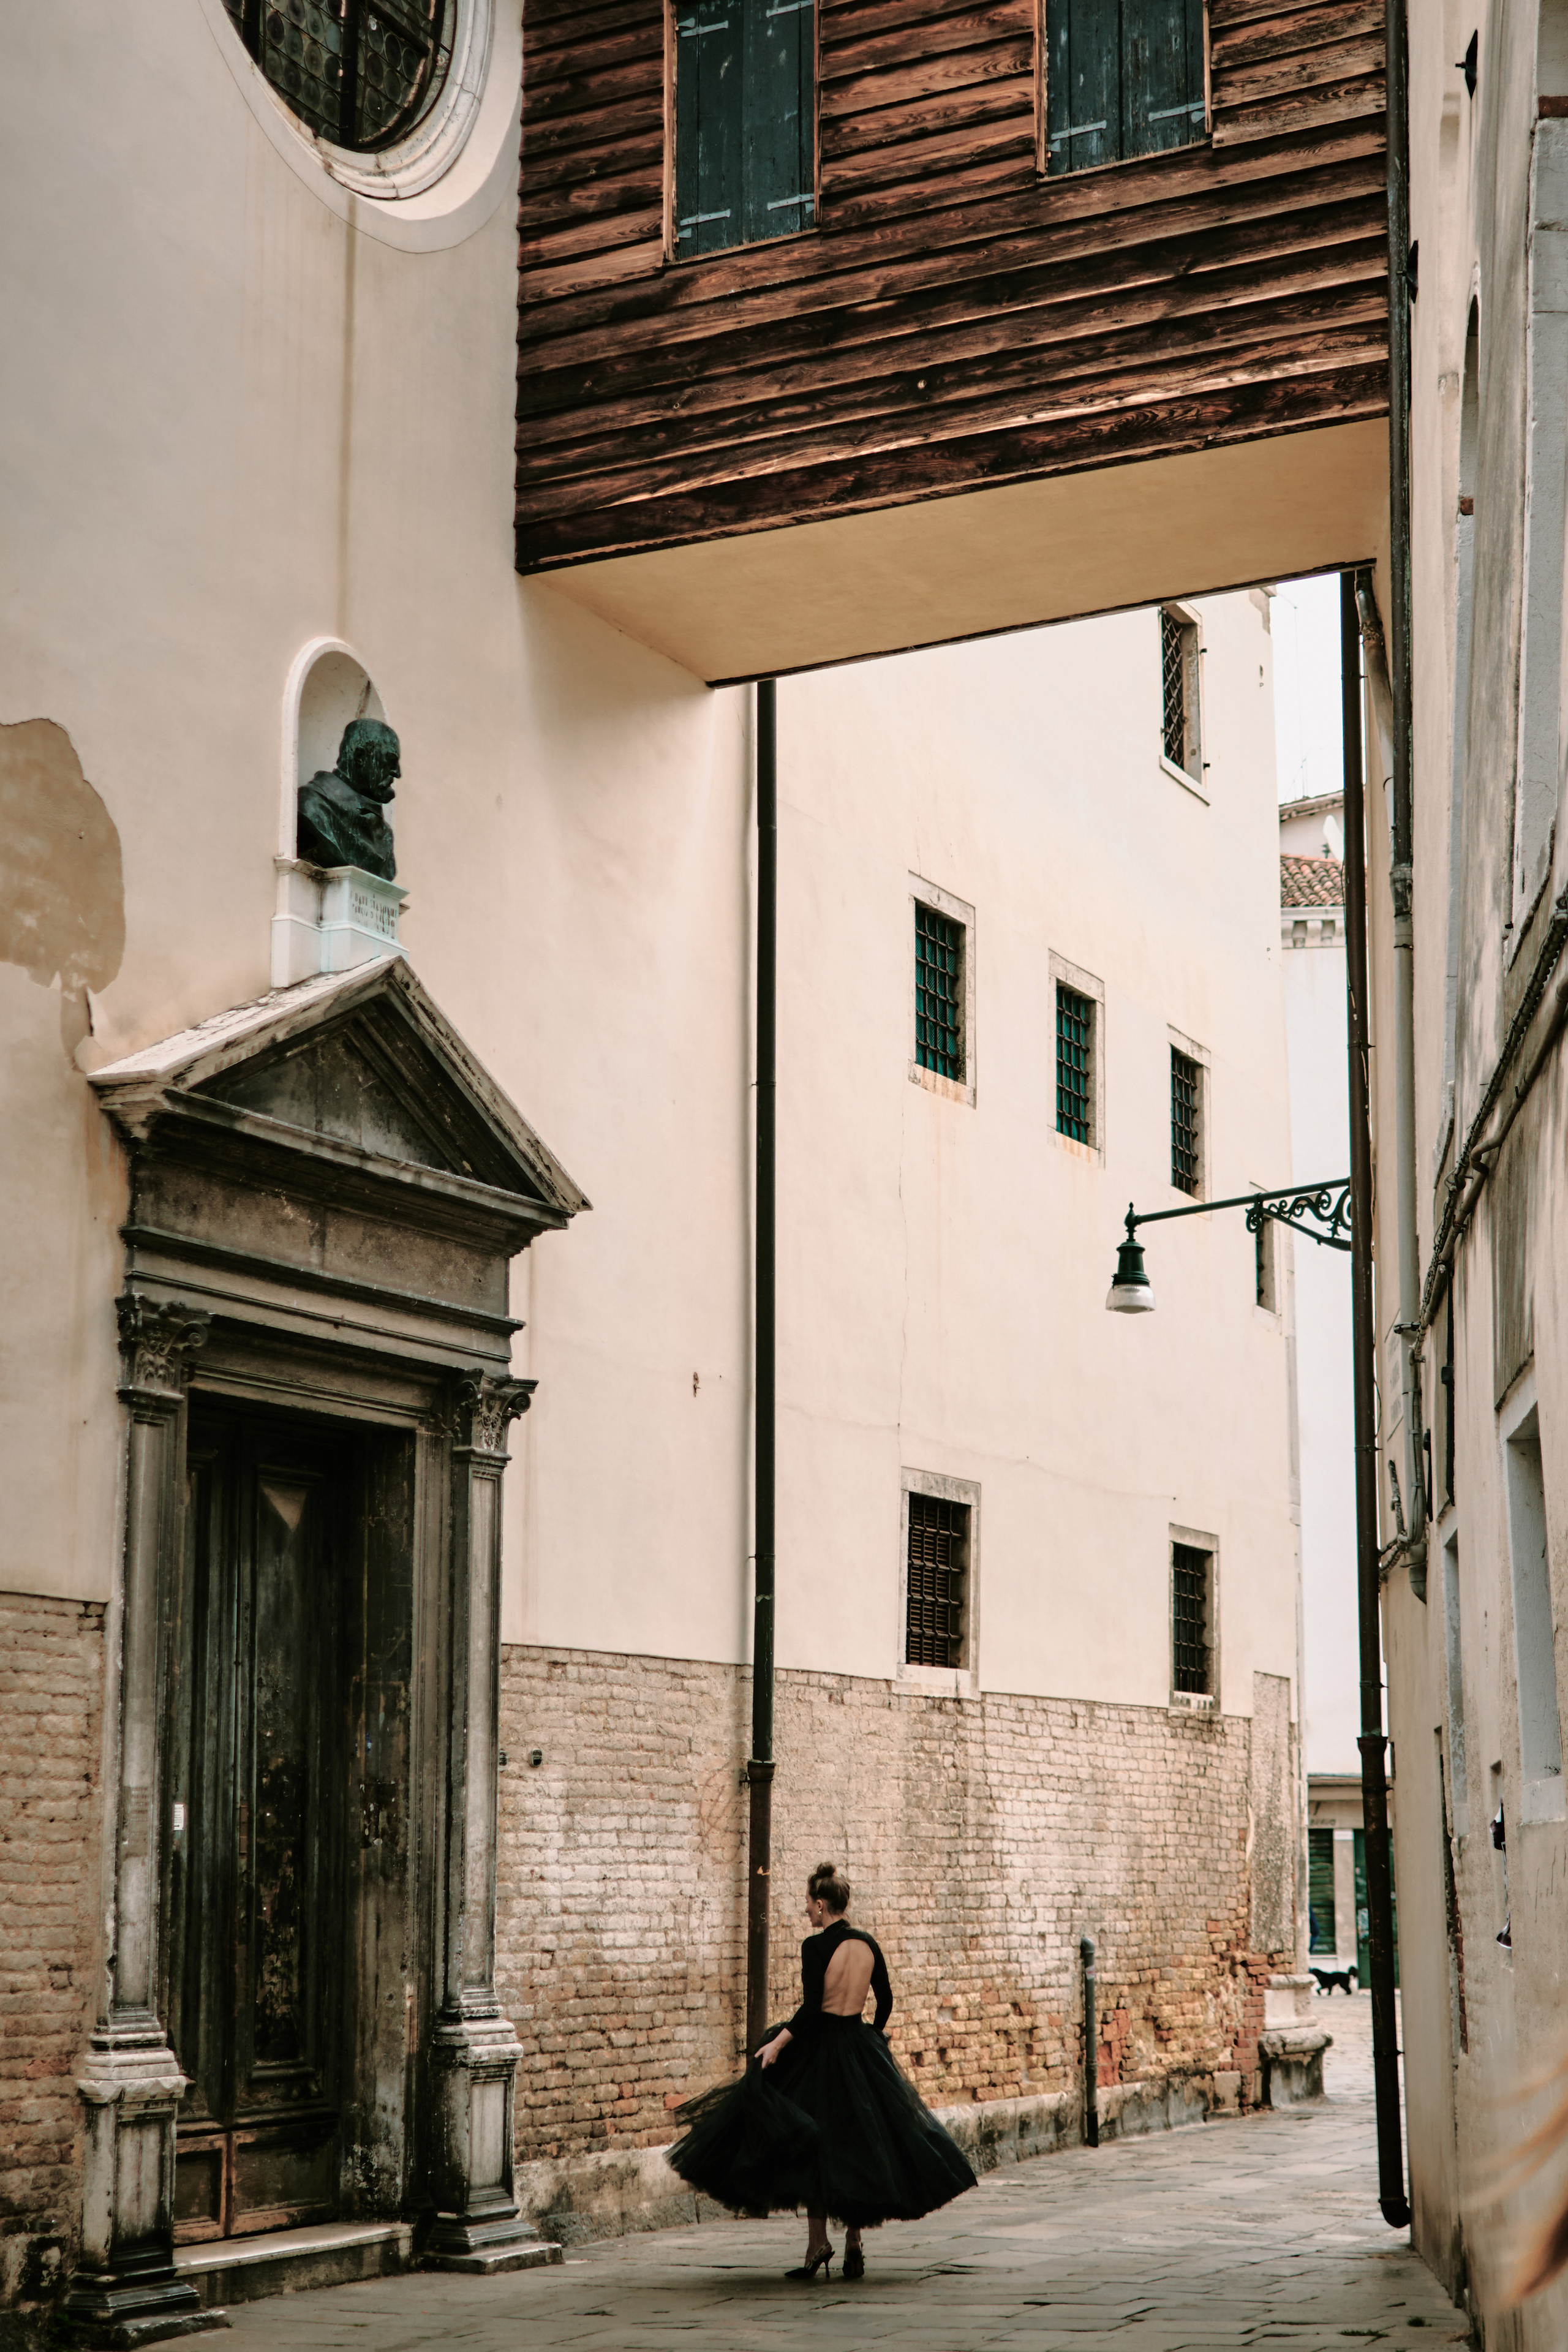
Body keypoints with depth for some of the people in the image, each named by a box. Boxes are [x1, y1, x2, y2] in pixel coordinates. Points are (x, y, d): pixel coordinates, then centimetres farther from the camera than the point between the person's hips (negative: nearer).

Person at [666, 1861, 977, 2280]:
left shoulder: (816, 1946, -13)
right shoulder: (868, 1944, 4)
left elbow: (811, 2008, -20)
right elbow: (885, 2001, 11)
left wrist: (777, 2044, -17)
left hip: (820, 2047, -5)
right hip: (859, 2048, 5)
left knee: (815, 2147, 4)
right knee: (858, 2143, 10)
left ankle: (818, 2242, 0)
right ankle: (854, 2245, 10)